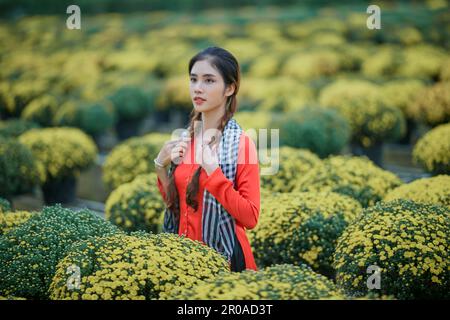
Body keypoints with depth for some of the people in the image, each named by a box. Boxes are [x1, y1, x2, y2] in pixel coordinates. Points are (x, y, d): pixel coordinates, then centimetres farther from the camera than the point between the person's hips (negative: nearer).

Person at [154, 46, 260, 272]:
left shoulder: (240, 143, -13)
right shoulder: (185, 137, 4)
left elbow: (250, 218, -17)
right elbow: (173, 202, 12)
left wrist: (212, 171, -23)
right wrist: (161, 166, -4)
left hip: (224, 257, -5)